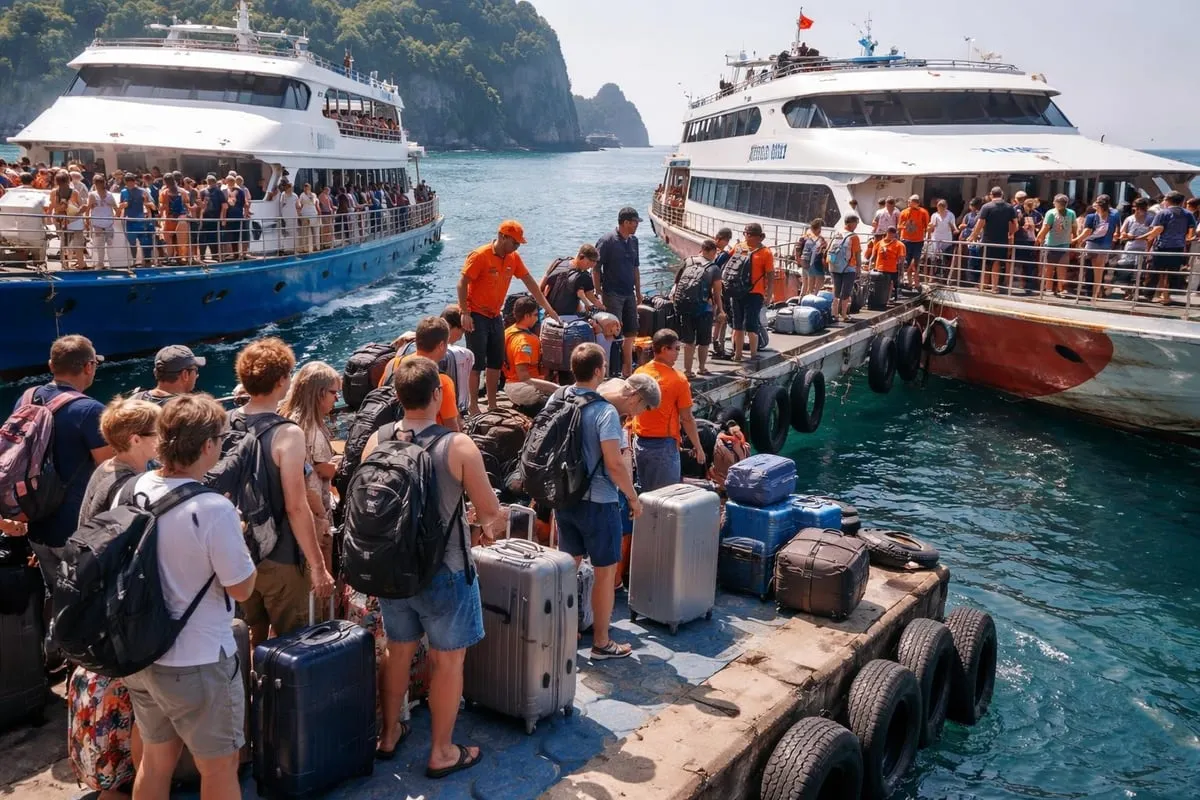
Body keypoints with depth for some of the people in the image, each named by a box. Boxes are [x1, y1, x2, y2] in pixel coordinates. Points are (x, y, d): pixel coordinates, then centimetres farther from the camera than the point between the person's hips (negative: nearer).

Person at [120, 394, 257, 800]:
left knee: (155, 761, 23)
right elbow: (242, 588, -16)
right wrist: (236, 537, -1)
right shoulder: (213, 509, -26)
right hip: (198, 663, -7)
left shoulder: (135, 490, -5)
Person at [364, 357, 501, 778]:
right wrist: (487, 520, 12)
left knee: (398, 650, 23)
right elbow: (490, 512, -12)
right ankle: (441, 753, 22)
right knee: (447, 660, 11)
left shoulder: (376, 441, -6)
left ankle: (389, 734, 38)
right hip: (443, 572, -5)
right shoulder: (457, 446, -19)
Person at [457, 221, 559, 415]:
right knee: (477, 363, -4)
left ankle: (492, 405, 18)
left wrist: (548, 309, 5)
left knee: (496, 362, 9)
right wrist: (465, 314, -22)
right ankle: (473, 407, 3)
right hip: (476, 316, -7)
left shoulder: (513, 257, 3)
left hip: (495, 316, 7)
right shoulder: (480, 256, -16)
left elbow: (530, 282, 7)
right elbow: (462, 284, -16)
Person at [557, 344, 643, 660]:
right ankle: (601, 643, 16)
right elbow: (615, 464, -23)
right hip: (597, 502, -6)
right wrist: (633, 498, -9)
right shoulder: (605, 411, -20)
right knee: (605, 572, 7)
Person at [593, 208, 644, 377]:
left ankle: (627, 370, 20)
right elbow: (596, 268, -10)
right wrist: (600, 293, -13)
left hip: (629, 294, 7)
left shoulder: (633, 241, 11)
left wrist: (638, 292, 16)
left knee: (631, 333, 10)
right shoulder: (607, 240, -11)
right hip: (612, 294, -7)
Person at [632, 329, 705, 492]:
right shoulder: (678, 379, -14)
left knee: (645, 494, 16)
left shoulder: (638, 373, 1)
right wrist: (698, 447, 0)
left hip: (640, 442, 6)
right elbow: (687, 419, -11)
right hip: (664, 445, -6)